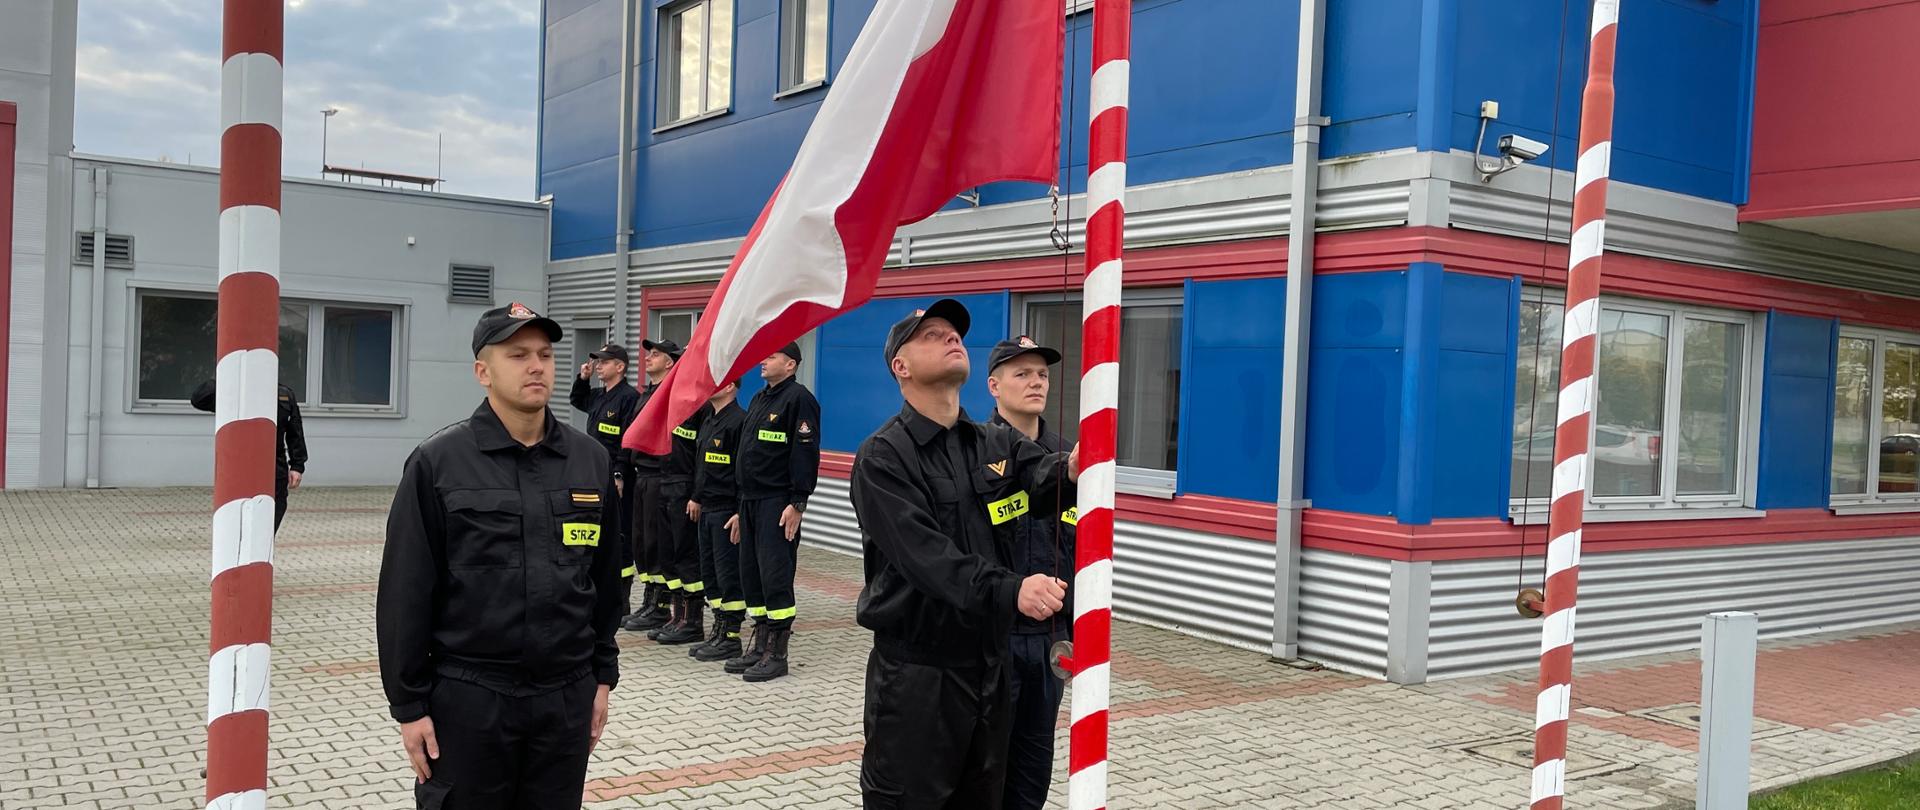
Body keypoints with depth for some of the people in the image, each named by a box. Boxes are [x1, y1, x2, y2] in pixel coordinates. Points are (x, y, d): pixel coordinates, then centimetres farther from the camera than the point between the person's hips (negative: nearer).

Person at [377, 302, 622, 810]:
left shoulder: (591, 460, 4)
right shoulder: (438, 463, -7)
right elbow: (406, 593, -6)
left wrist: (602, 675, 10)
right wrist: (409, 704, -7)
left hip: (566, 697, 3)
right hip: (466, 697, -3)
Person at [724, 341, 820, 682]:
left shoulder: (799, 399, -10)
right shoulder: (759, 399, 18)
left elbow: (806, 453, -17)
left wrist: (797, 503, -22)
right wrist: (741, 510, 21)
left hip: (777, 504, -9)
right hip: (751, 501, 9)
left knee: (775, 576, -7)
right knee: (751, 574, 11)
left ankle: (777, 654, -1)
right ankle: (760, 645, 20)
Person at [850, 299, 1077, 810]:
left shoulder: (997, 445, 8)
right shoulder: (883, 457, -10)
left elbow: (1043, 473, -13)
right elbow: (926, 555, -23)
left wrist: (1074, 467, -36)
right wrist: (1009, 590, -36)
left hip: (990, 665, 6)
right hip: (915, 673, -6)